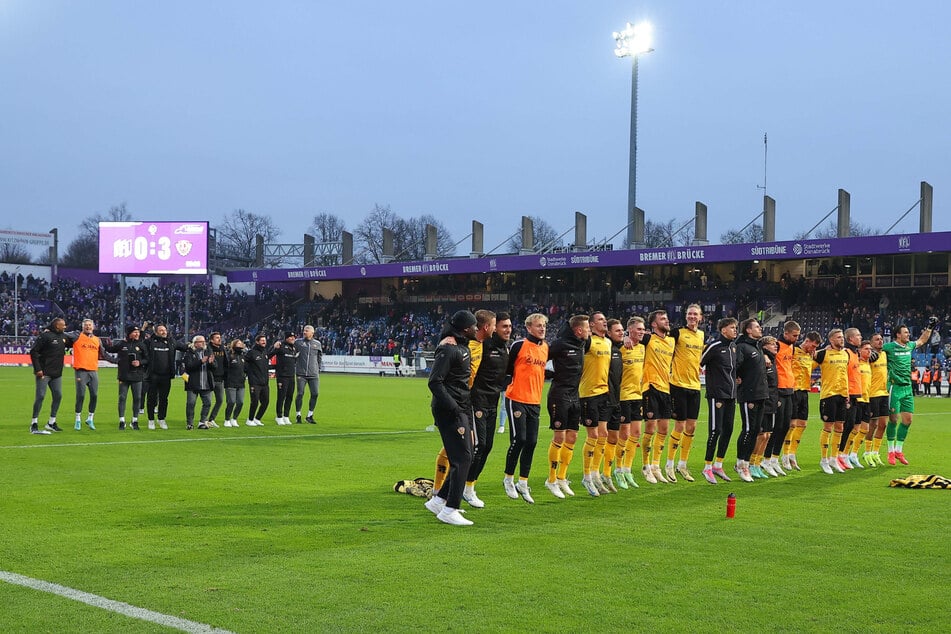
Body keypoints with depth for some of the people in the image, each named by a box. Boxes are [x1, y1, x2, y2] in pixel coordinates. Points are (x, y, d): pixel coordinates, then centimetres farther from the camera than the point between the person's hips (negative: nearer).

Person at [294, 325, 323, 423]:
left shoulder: (317, 343, 8)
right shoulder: (298, 342, 1)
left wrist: (318, 369, 12)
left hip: (314, 374, 2)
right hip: (301, 373, -2)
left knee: (315, 394, -1)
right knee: (300, 394, -3)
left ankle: (310, 415, 12)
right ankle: (298, 415, 9)